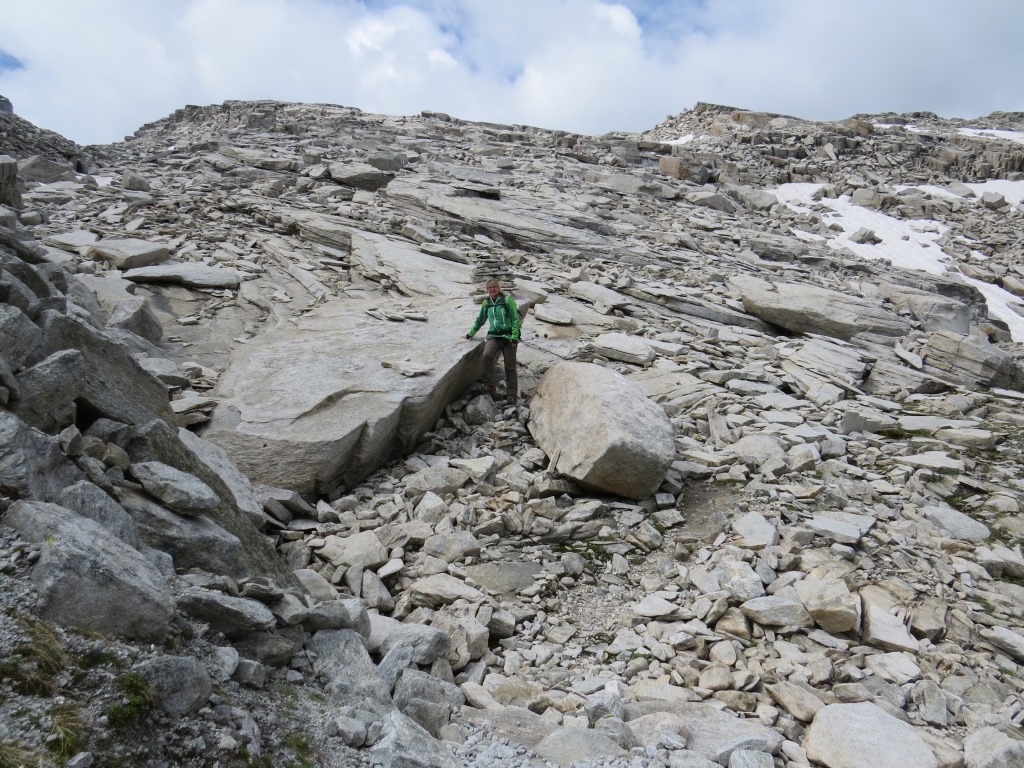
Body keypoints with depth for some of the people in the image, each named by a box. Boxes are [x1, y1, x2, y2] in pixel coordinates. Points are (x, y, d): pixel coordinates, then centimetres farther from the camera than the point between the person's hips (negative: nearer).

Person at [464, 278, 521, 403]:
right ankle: (491, 390, -21)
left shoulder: (507, 300, -4)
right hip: (493, 336, 3)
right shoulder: (486, 303, 10)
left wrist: (514, 337, -13)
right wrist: (471, 333, 28)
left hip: (508, 336, -3)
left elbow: (515, 319, -6)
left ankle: (511, 395, 11)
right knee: (487, 356, -27)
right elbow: (480, 320, 25)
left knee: (510, 366, 0)